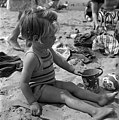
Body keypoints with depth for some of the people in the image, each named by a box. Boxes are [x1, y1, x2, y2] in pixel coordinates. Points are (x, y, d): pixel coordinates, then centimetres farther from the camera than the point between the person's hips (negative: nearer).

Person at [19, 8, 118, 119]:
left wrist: (73, 70, 20)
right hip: (38, 89, -9)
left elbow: (59, 60, 17)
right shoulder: (32, 57, -29)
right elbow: (24, 83, -26)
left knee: (71, 86, -3)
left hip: (50, 83, 9)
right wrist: (32, 102, -25)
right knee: (64, 95, -22)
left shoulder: (47, 49, -1)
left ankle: (100, 98, -5)